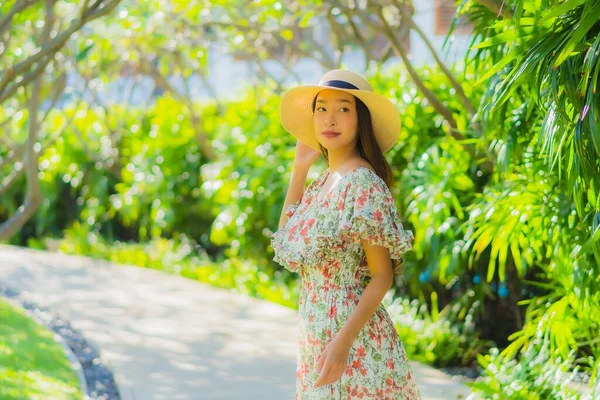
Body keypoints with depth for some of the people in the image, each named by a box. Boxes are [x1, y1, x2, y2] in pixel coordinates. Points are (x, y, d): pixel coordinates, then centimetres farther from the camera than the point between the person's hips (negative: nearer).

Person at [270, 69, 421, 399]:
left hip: (351, 335, -8)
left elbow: (382, 276, -17)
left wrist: (344, 340, -26)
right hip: (318, 334, 8)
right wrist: (299, 167, 15)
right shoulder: (324, 181, 10)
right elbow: (285, 238, 20)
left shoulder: (362, 182, -15)